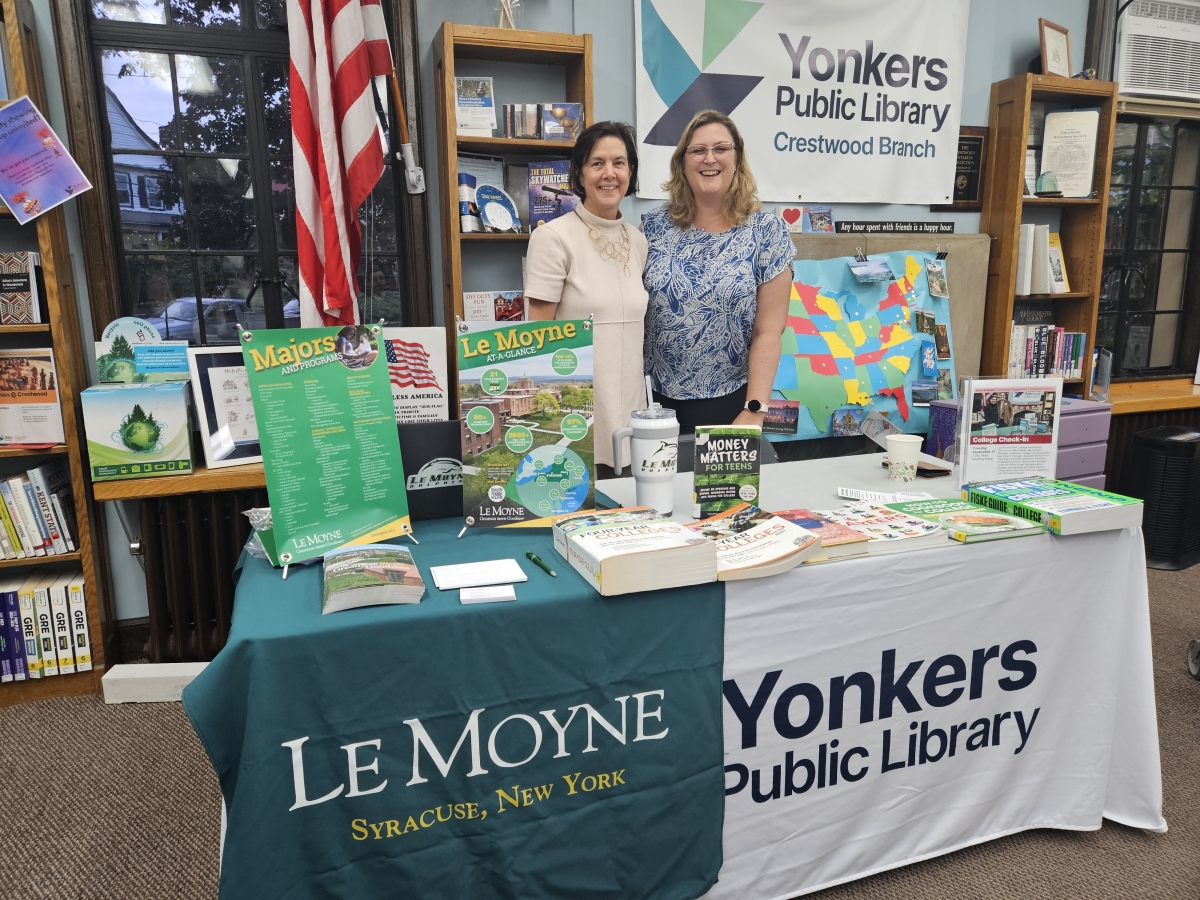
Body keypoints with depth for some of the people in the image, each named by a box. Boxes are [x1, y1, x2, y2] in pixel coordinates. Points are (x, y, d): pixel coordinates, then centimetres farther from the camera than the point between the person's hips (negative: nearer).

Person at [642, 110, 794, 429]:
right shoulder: (655, 225, 1)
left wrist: (755, 410, -13)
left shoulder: (767, 230, -5)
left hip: (728, 402, -2)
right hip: (656, 397, 2)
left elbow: (768, 331, -7)